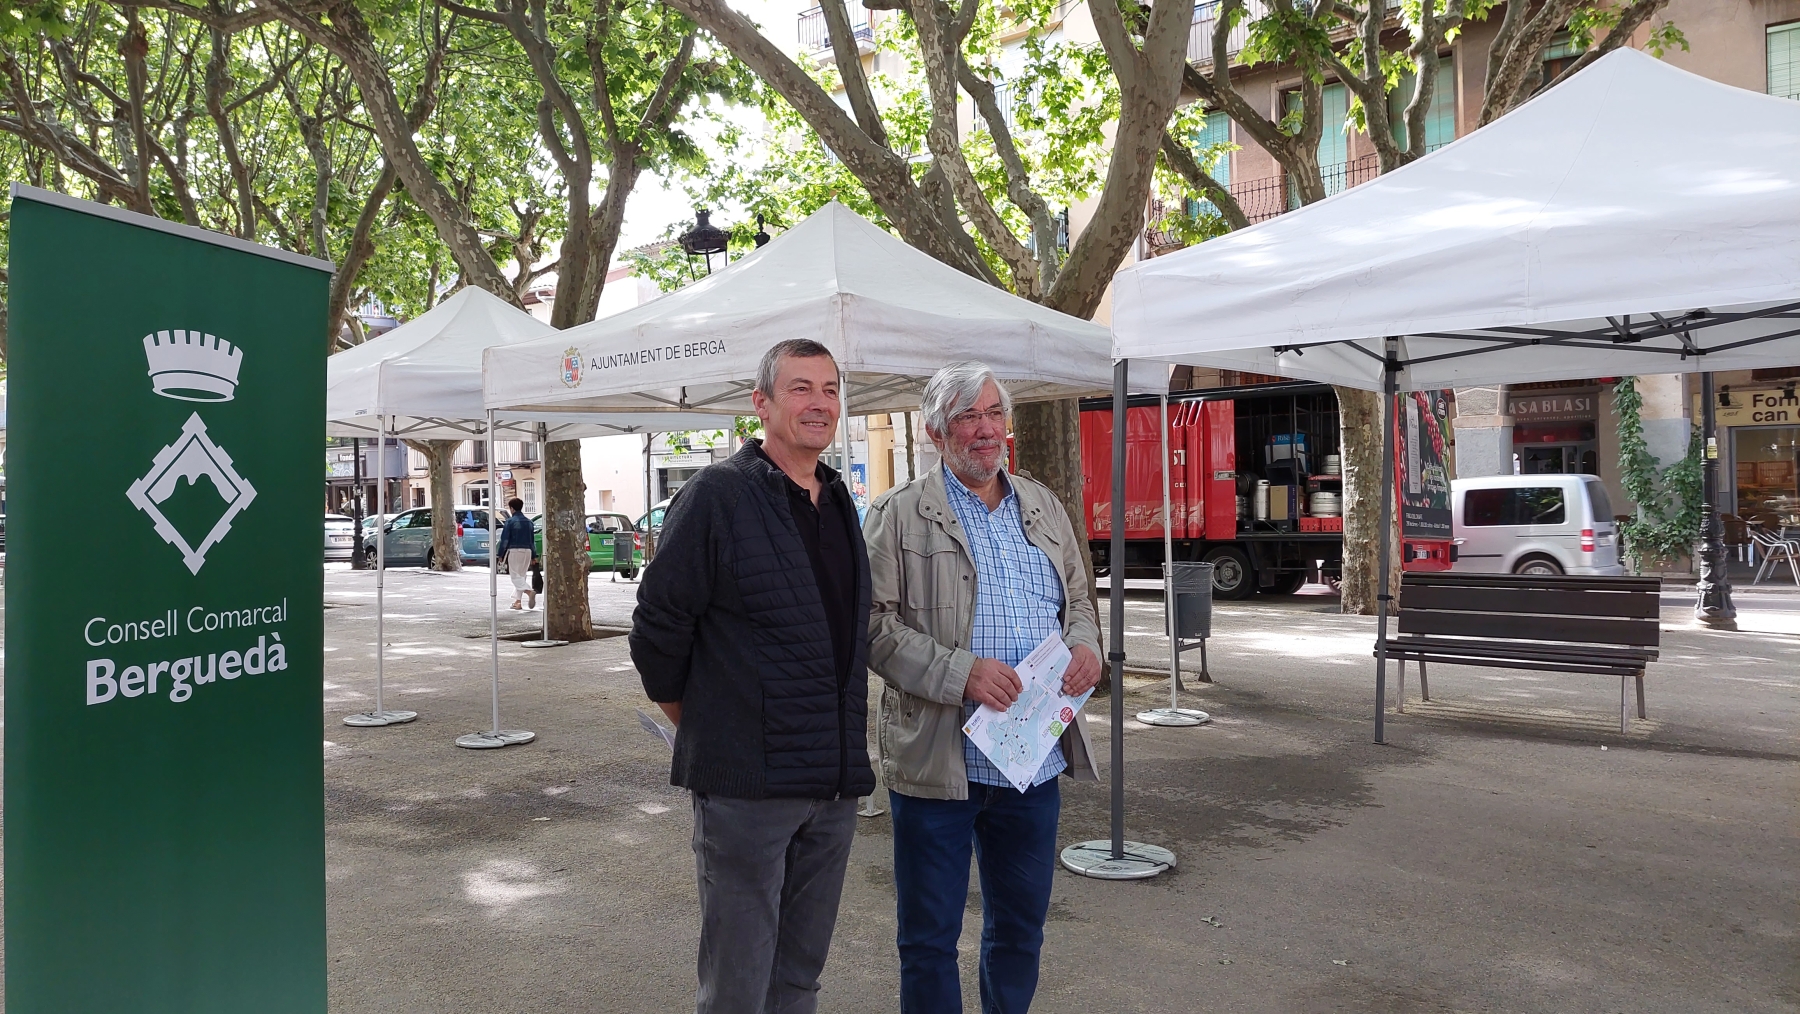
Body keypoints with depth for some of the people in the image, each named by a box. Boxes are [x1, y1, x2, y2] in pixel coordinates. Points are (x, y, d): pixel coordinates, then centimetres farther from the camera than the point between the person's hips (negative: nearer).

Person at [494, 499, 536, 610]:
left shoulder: (510, 521, -8)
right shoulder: (528, 522, 10)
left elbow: (504, 539, -9)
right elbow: (532, 540, 14)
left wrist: (501, 555, -2)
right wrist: (534, 556, 19)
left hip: (514, 551, -6)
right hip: (527, 551, 6)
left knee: (515, 576, -5)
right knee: (521, 575, 14)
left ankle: (530, 591, -29)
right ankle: (517, 601, 15)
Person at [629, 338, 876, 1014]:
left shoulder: (838, 502, 11)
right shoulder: (717, 495, -11)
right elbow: (657, 627, -9)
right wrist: (698, 724, 1)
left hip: (836, 781, 6)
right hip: (747, 780, -6)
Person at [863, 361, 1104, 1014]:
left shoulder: (1046, 509, 12)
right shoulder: (900, 515, -5)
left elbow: (1078, 599, 19)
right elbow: (872, 622, -10)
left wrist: (1085, 646, -3)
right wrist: (960, 671, -22)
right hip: (937, 760, -5)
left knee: (1022, 927, 20)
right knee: (929, 939, 8)